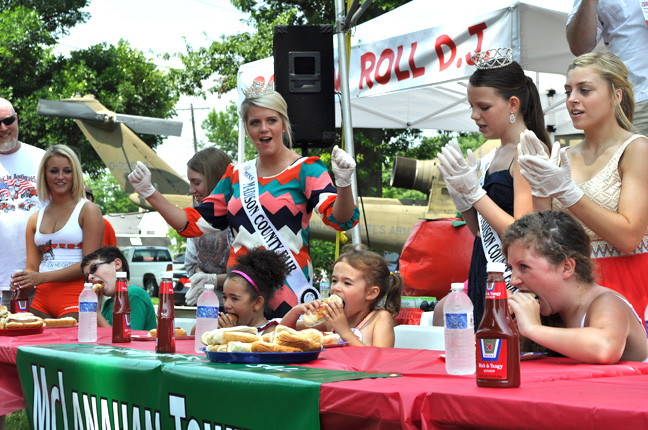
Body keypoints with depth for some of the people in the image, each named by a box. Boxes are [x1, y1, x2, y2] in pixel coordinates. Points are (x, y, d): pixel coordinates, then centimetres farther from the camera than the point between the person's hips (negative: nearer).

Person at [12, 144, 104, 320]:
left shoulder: (88, 210, 0)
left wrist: (42, 277, -16)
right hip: (42, 298, 5)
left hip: (75, 296, -5)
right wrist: (21, 282, -10)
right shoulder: (35, 219, 16)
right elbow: (32, 267, 15)